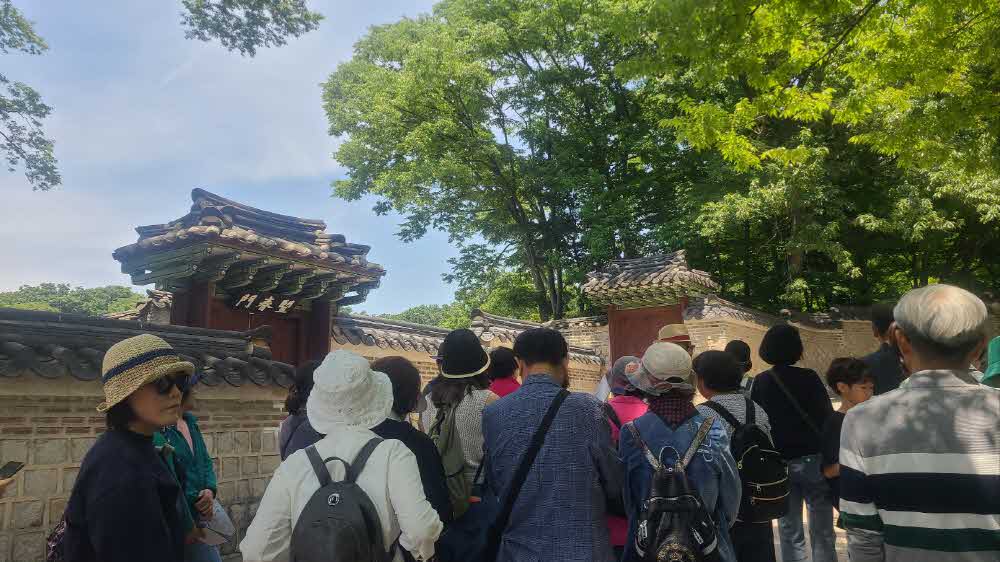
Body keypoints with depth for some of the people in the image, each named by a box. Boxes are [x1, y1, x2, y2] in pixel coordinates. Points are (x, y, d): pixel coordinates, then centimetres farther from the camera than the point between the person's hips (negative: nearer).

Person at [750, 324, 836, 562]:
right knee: (822, 531, 6)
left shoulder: (760, 382, 0)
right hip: (812, 460, -2)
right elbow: (827, 417, -8)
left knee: (789, 532, 10)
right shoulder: (809, 378, -7)